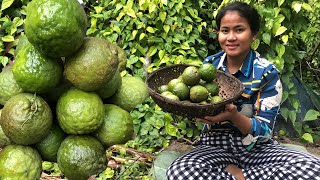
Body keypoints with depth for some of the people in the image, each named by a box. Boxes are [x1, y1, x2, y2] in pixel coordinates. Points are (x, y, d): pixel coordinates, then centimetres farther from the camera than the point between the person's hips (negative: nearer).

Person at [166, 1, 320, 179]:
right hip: (216, 144, 1)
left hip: (257, 146, 0)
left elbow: (265, 131, -14)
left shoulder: (267, 73, -10)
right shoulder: (209, 64, 0)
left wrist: (233, 116, -34)